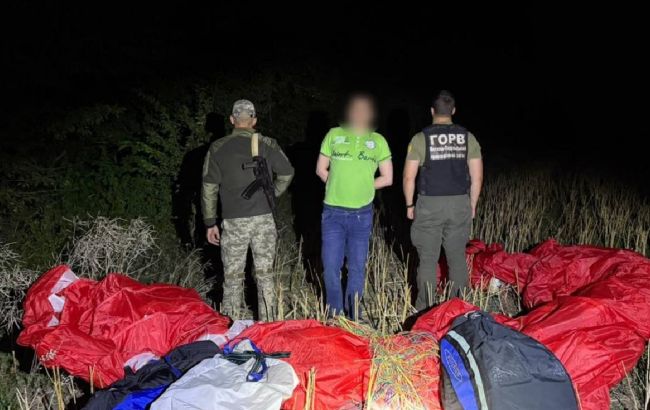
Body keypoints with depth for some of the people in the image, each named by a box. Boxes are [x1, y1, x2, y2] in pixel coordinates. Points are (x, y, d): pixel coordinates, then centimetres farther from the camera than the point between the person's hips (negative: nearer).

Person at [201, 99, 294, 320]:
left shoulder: (218, 148, -1)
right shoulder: (268, 145, 0)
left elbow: (209, 188, 0)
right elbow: (287, 173, 8)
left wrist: (210, 223, 7)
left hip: (234, 222, -1)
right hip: (264, 219, 1)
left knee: (233, 277, 9)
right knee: (265, 275, 10)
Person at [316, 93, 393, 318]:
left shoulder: (378, 140, 6)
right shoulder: (334, 135, 5)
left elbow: (387, 178, 7)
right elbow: (321, 169, 10)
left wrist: (363, 187, -1)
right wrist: (340, 186, -1)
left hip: (362, 214, 0)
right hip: (333, 212, 0)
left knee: (357, 267, 7)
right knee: (330, 266, 2)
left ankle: (352, 317, 20)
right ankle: (334, 315, 19)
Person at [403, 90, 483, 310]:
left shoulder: (420, 138, -5)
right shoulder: (468, 137, 2)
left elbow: (409, 177, -6)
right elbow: (477, 177, 2)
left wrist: (409, 205, 7)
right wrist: (472, 205, 13)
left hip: (429, 205, -2)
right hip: (459, 203, 3)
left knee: (428, 259, 5)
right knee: (458, 257, 12)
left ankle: (425, 308, 11)